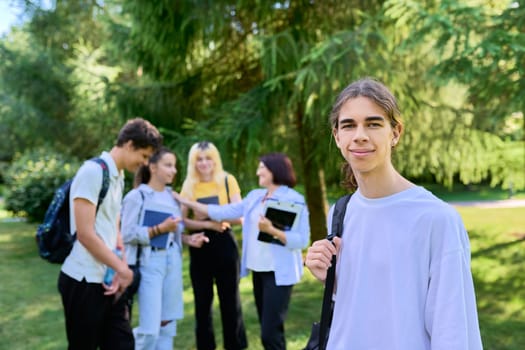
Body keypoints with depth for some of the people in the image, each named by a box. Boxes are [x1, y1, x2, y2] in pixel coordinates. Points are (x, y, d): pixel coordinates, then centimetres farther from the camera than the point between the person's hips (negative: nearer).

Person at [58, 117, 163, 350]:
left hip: (107, 280, 8)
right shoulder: (93, 171, -15)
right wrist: (123, 269, -11)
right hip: (84, 281, -8)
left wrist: (120, 269, 2)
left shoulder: (118, 177, 12)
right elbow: (85, 234, -19)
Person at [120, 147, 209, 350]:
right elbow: (127, 234, -13)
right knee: (150, 329, -7)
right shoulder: (137, 196, -7)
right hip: (149, 262, -6)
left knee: (168, 324, 10)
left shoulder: (172, 196, 11)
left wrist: (188, 239, -1)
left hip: (172, 261, 6)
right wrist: (159, 229, -18)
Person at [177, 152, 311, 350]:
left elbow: (302, 240, -15)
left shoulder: (294, 200, -9)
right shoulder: (255, 196, 11)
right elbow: (223, 212, 9)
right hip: (258, 270, 7)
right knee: (268, 330, 14)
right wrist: (186, 202, 8)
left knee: (270, 333, -9)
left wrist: (271, 230, -25)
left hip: (278, 273, -7)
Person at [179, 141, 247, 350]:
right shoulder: (189, 186, 4)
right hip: (200, 246, 2)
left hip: (224, 243, -2)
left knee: (230, 300, 2)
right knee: (202, 302, 8)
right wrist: (208, 224, -17)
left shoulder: (228, 180, -1)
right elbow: (183, 221, -2)